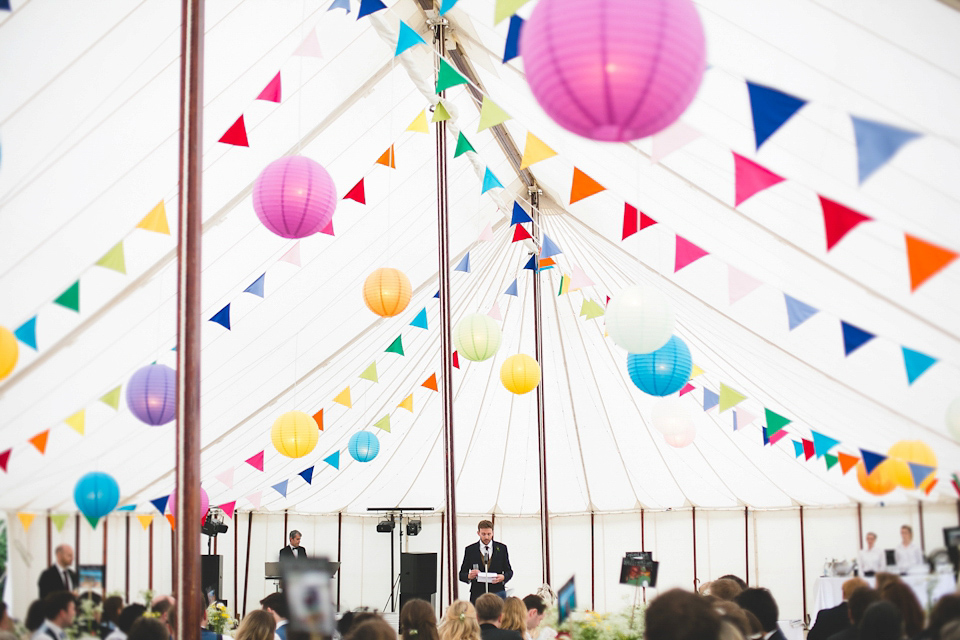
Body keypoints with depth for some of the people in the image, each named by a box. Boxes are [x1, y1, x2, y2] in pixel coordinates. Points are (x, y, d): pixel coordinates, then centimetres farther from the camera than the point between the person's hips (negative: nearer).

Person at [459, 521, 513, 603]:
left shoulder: (501, 548, 8)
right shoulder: (470, 550, 6)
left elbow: (509, 571, 11)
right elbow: (462, 574, 7)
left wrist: (503, 577, -12)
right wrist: (469, 576, -16)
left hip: (498, 593, 0)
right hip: (477, 595, 0)